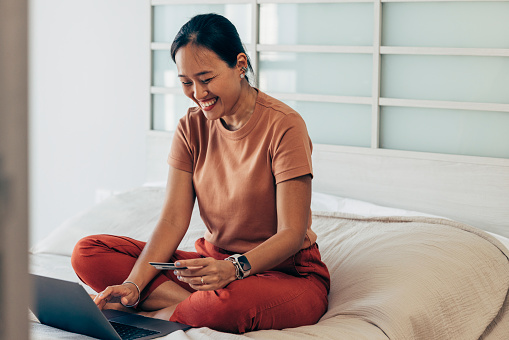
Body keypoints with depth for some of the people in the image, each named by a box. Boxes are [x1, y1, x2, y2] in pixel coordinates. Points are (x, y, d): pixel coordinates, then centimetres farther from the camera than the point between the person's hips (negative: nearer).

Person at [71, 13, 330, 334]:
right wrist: (134, 285, -21)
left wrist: (233, 268, -37)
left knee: (232, 300, -43)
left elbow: (292, 234, -18)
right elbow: (172, 221, -4)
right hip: (215, 259, 6)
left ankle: (148, 317, -13)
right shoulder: (191, 128, 3)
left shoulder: (284, 126, -15)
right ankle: (202, 306, -19)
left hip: (289, 273, -6)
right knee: (89, 252, -7)